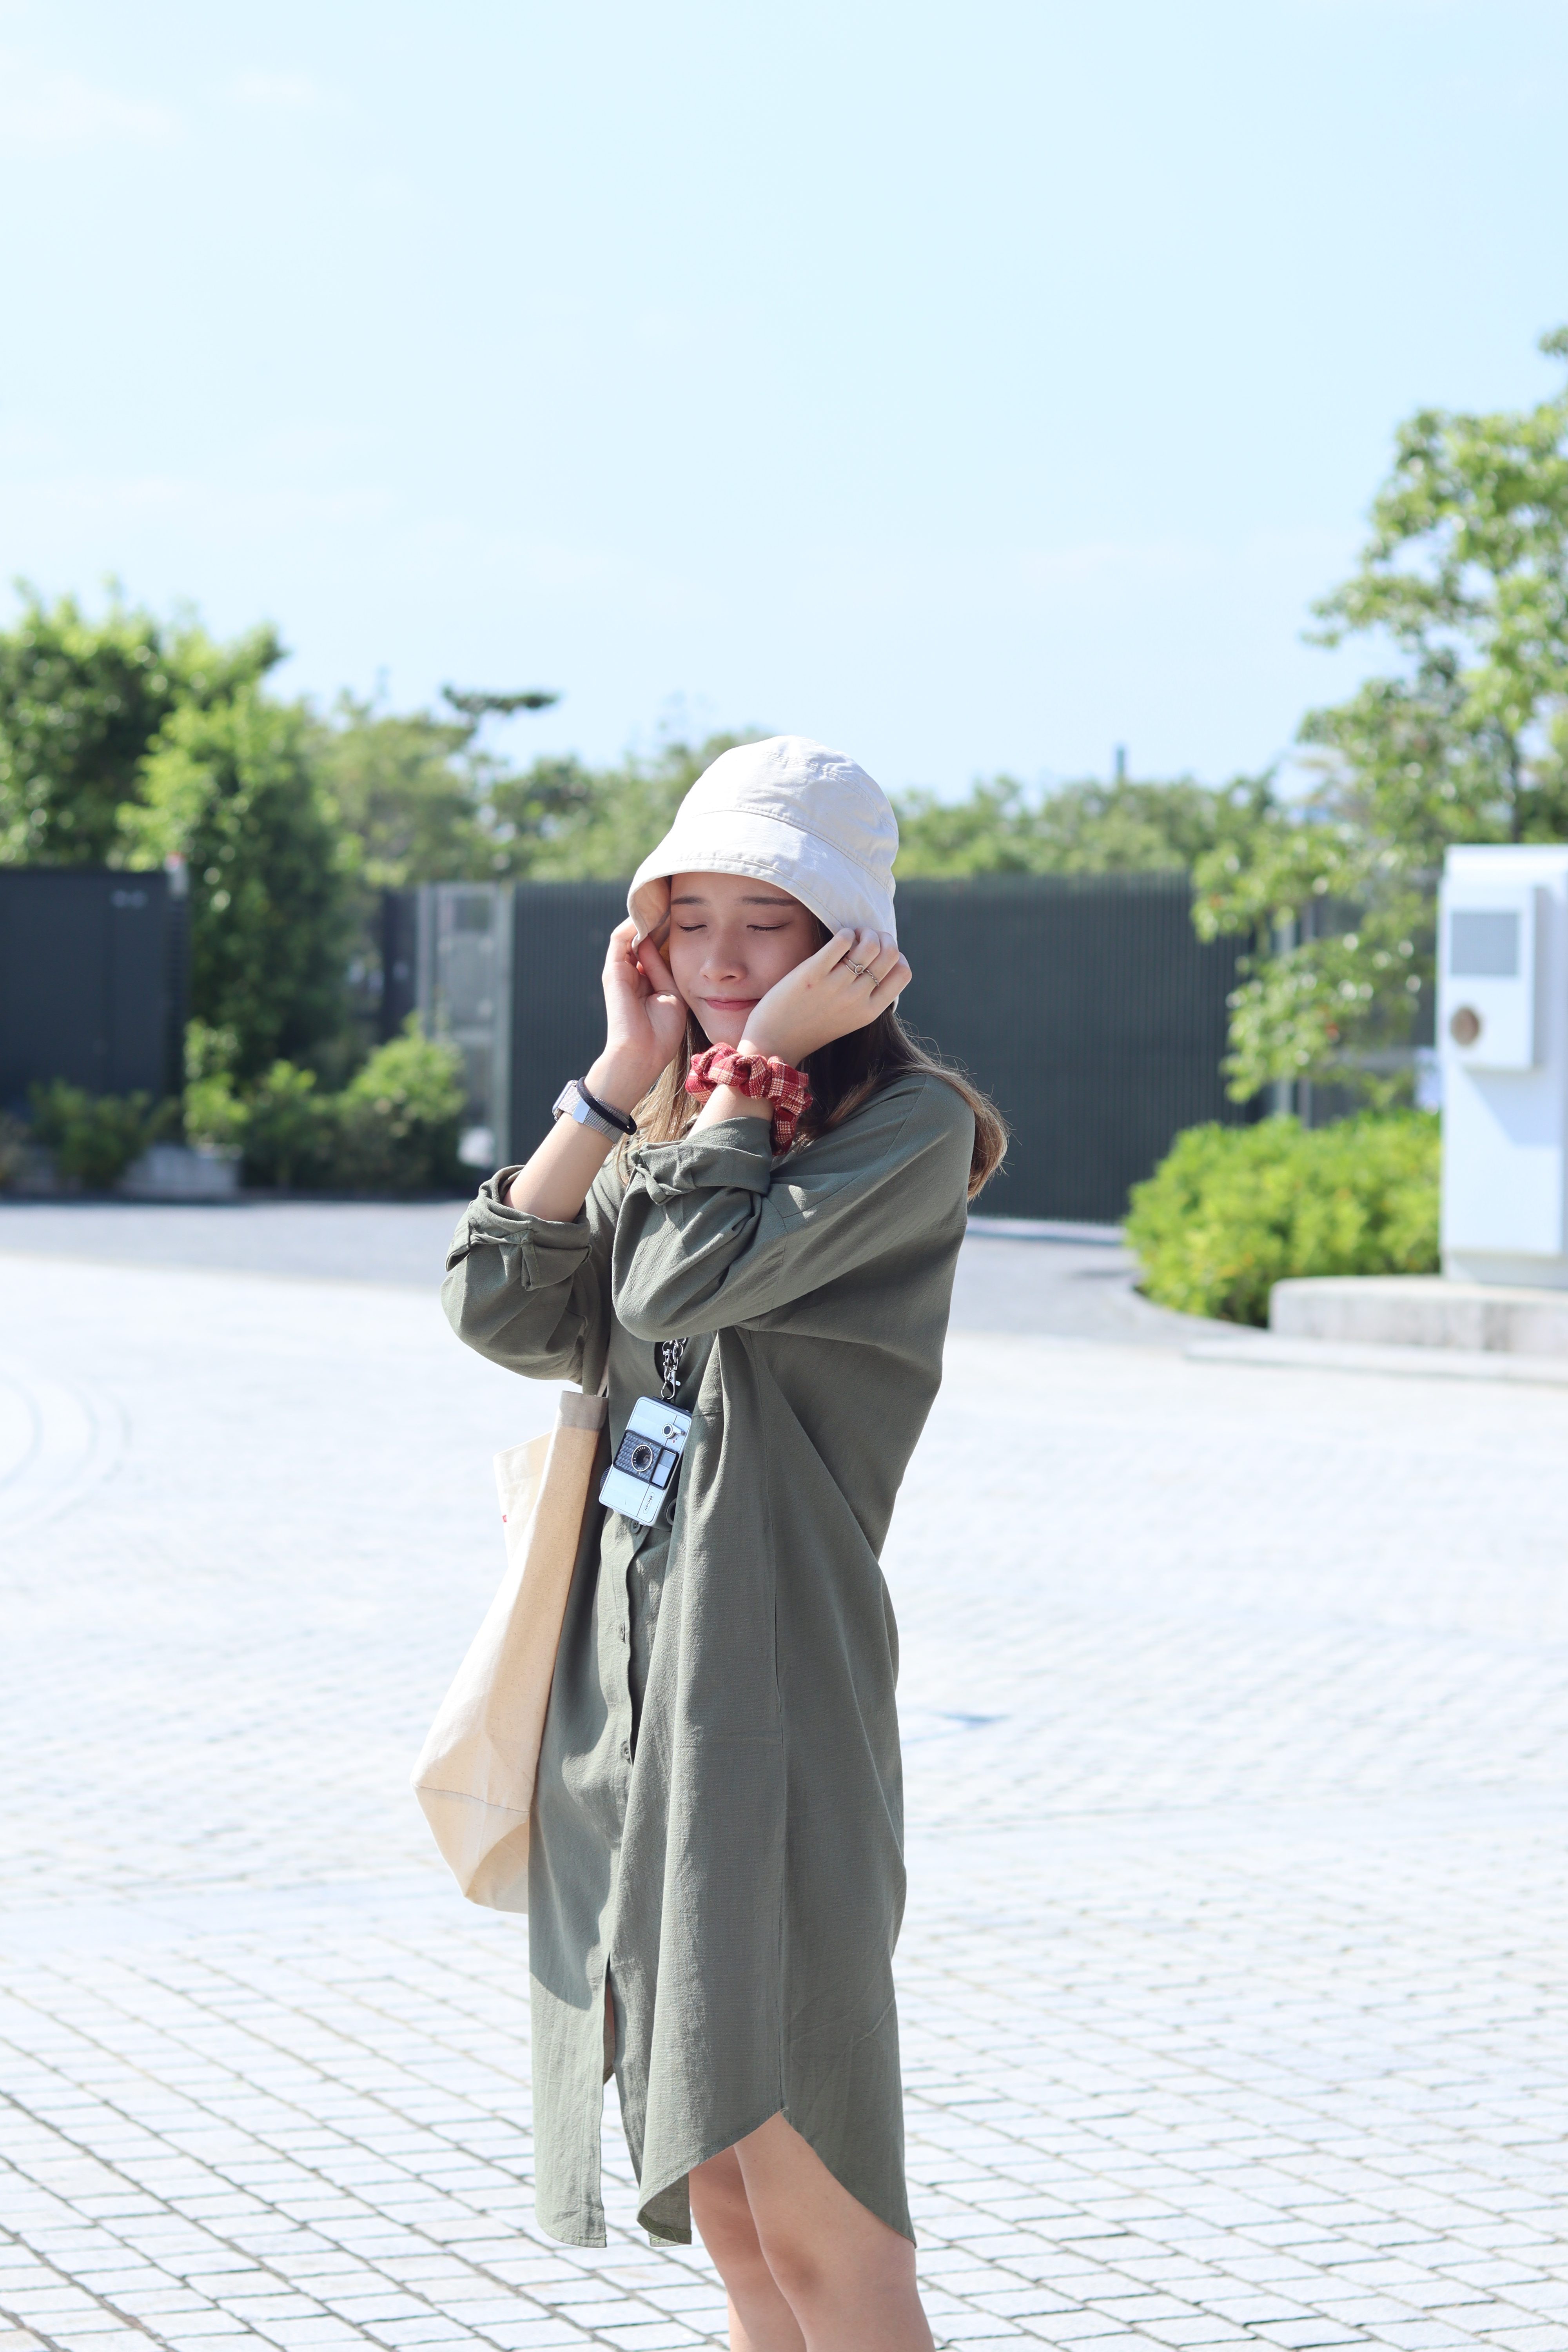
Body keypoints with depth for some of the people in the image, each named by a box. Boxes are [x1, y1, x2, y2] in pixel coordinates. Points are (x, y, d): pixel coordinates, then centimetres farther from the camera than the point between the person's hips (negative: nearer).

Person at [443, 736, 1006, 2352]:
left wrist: (759, 1065, -9)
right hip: (621, 1682, 8)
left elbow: (689, 1276, -19)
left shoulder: (908, 1127, -6)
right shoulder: (669, 1136, 18)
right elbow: (507, 1311, 2)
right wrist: (619, 1077, 0)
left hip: (773, 1692, -7)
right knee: (722, 2208, 11)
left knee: (814, 2222, -8)